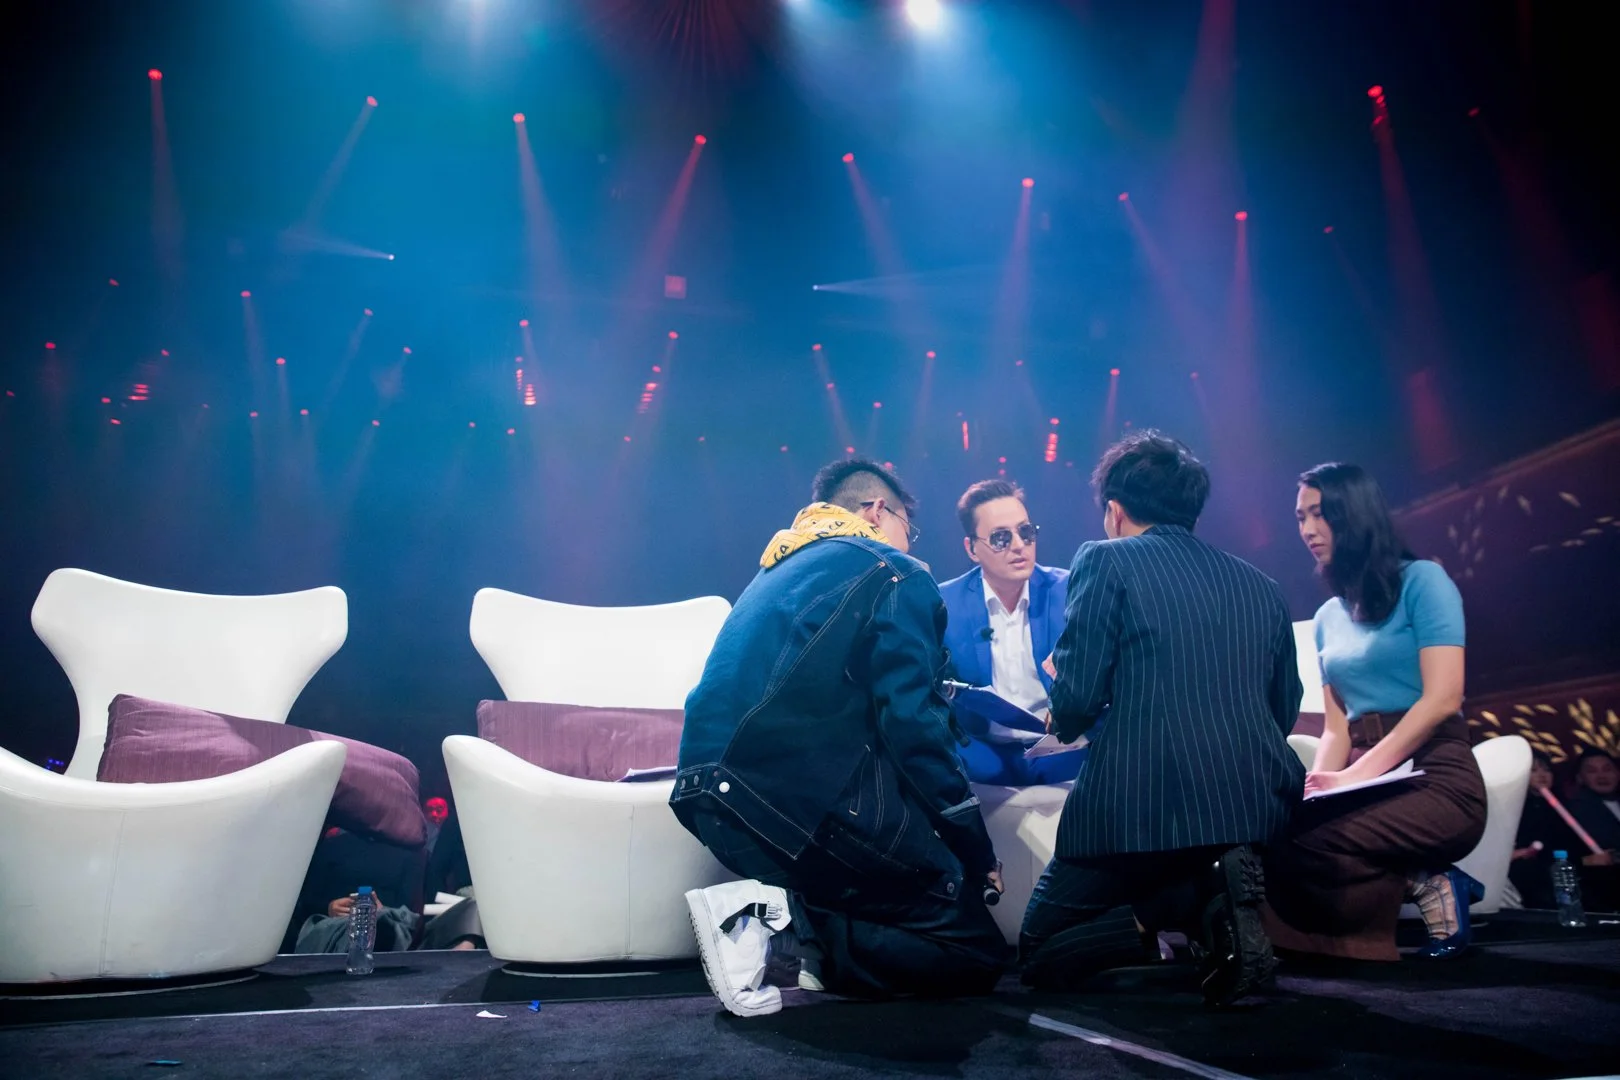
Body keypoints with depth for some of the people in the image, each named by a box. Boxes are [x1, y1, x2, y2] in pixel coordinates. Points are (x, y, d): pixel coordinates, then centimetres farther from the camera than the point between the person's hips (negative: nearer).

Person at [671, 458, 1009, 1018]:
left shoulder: (776, 572, 23)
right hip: (807, 802, -9)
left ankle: (774, 908, 3)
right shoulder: (894, 573, -1)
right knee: (976, 956, 2)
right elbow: (915, 726, -10)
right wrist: (978, 854, -2)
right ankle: (783, 918, -13)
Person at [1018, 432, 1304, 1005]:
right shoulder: (1261, 585, 16)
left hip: (1137, 808, -5)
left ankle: (1204, 901, -12)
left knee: (1040, 957, 12)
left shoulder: (1105, 560, 0)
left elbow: (1075, 701, -8)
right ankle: (1216, 895, -1)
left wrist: (1066, 718, 15)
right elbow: (1284, 714, 21)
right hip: (1258, 806, 6)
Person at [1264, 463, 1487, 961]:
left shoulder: (1422, 581, 0)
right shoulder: (1329, 616, 19)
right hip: (1365, 782, 6)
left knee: (1307, 847, -34)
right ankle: (1427, 880, -10)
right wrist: (1320, 783, -7)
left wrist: (1358, 774, -20)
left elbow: (1443, 699, -12)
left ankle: (1427, 887, -8)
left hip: (1433, 778, -6)